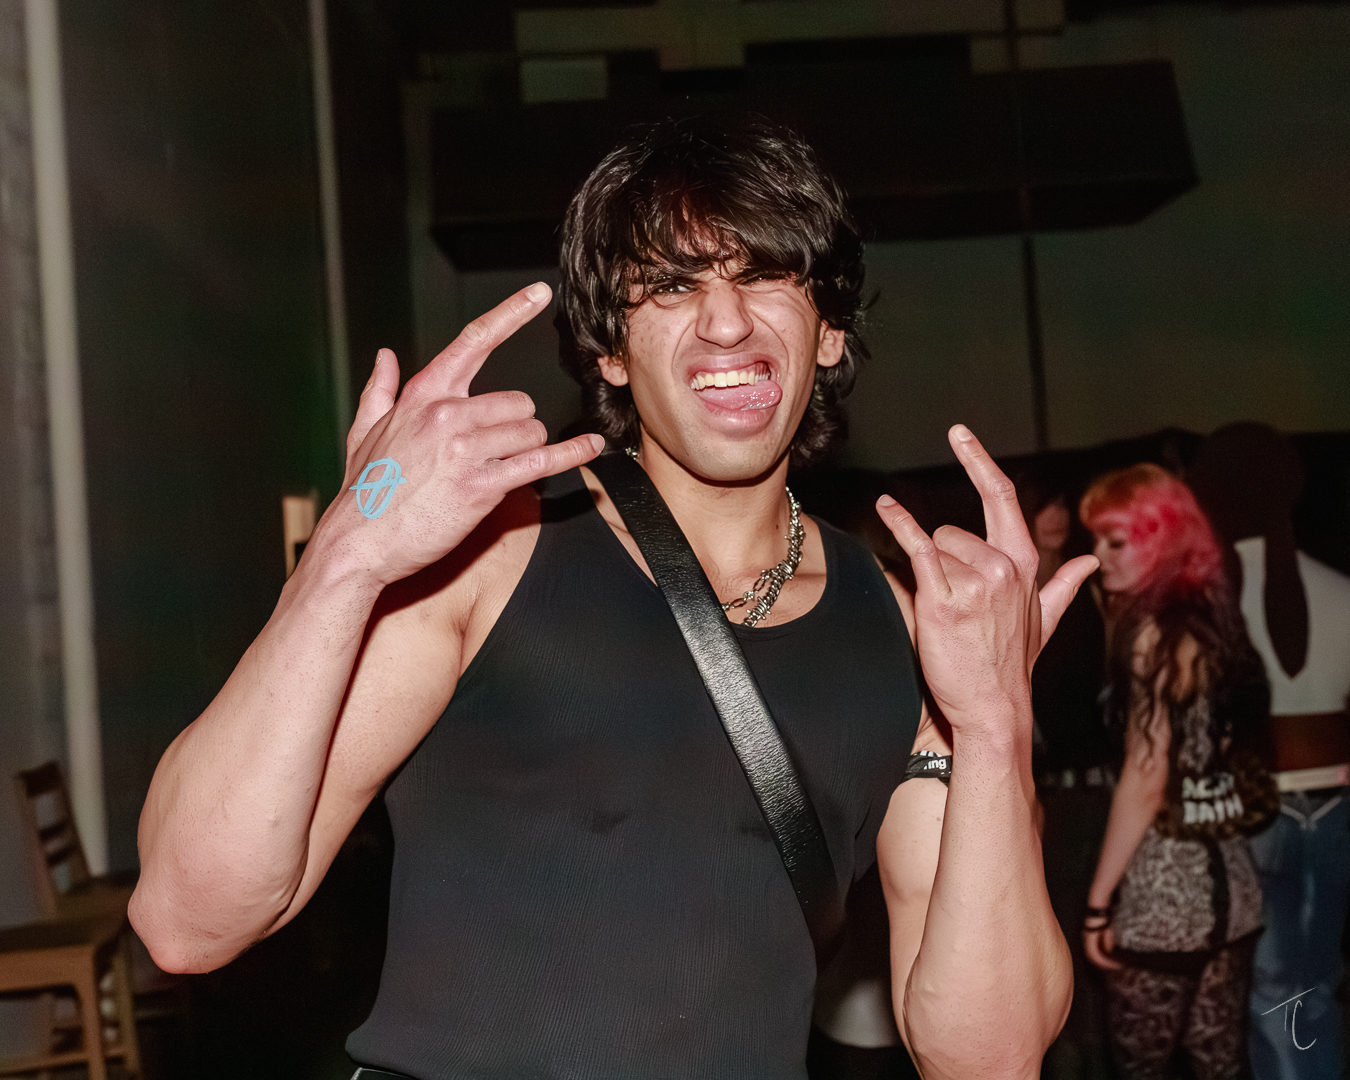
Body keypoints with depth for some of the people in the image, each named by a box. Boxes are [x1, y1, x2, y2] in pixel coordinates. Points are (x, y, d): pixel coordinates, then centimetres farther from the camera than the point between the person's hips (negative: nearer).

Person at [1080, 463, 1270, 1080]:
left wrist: (1099, 902, -13)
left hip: (1165, 887, -8)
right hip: (1230, 876, 8)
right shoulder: (1214, 618, 10)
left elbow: (1147, 777, -16)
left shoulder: (1155, 631, -13)